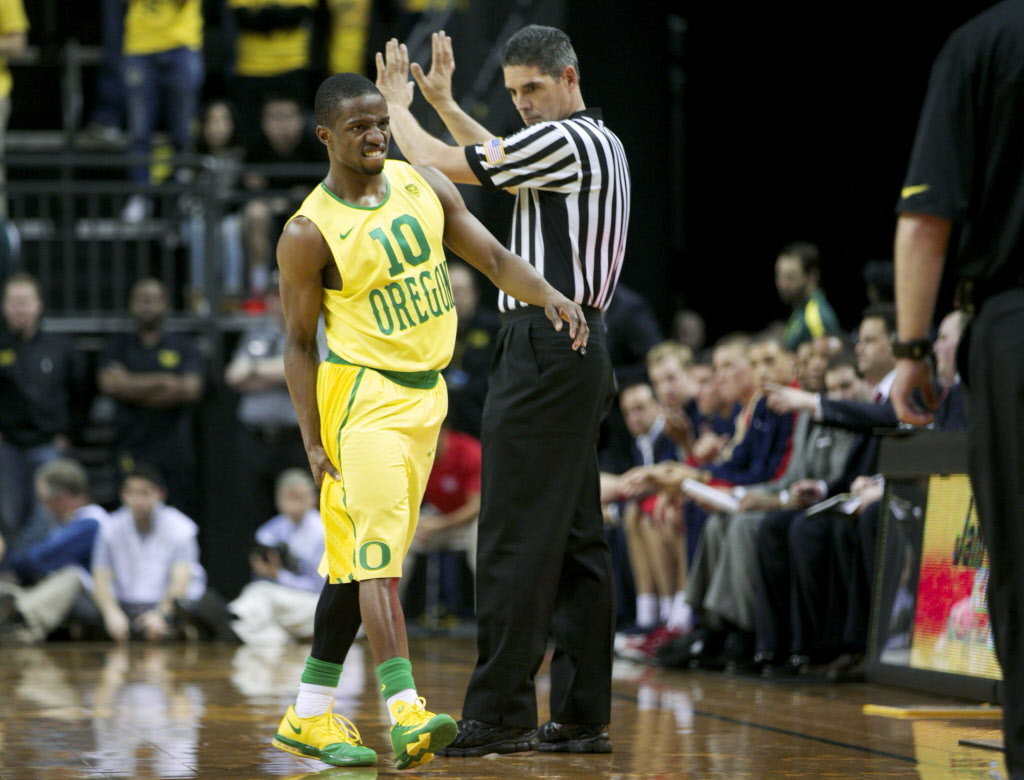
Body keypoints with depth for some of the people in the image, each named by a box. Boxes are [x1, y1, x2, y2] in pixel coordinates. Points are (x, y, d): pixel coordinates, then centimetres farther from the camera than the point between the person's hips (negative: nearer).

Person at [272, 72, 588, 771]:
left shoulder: (422, 186, 3)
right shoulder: (309, 234, -12)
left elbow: (492, 256, 5)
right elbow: (300, 340, -6)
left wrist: (550, 295, -14)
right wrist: (313, 442, -11)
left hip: (425, 392, 6)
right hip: (361, 396, -6)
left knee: (356, 563, 10)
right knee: (380, 554, -17)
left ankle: (309, 718, 17)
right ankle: (407, 714, -25)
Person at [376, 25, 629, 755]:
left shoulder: (562, 141, -12)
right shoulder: (602, 143, 18)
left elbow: (439, 163, -9)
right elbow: (499, 159, 34)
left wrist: (397, 105, 9)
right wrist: (443, 103, 32)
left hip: (545, 349, -10)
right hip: (583, 347, 10)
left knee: (515, 541, -9)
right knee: (577, 539, 8)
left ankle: (499, 714, -9)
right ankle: (582, 714, 9)